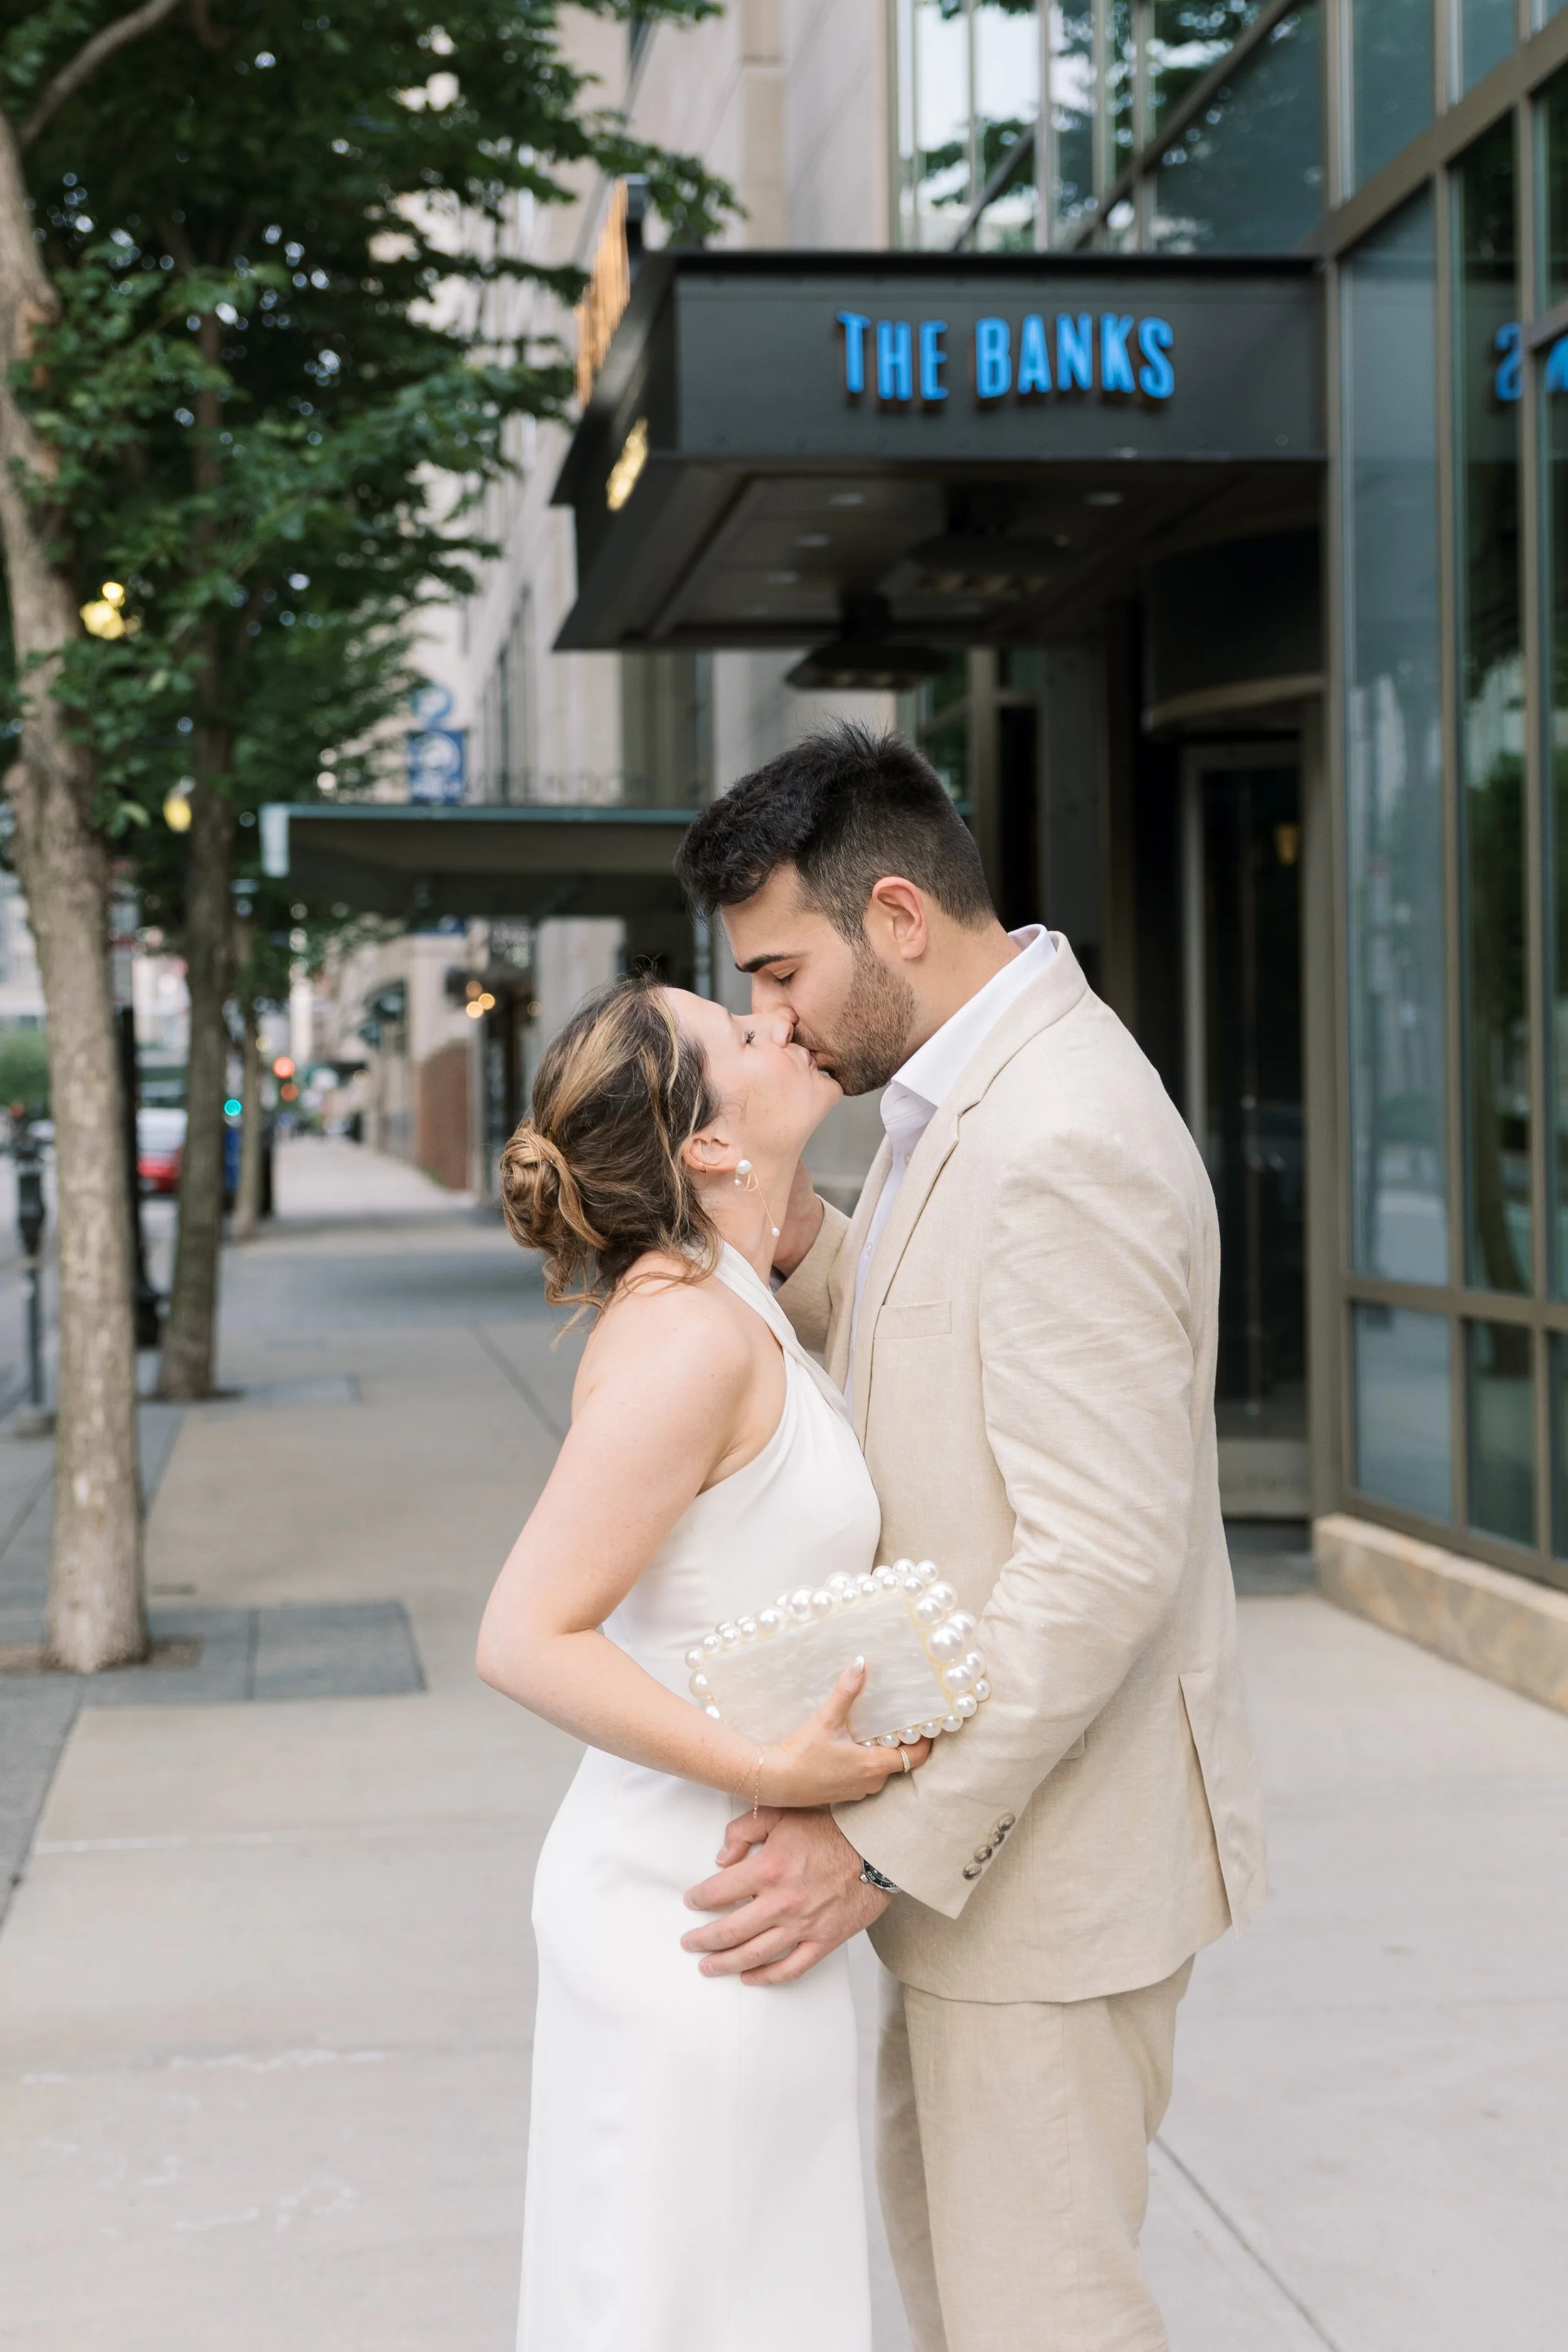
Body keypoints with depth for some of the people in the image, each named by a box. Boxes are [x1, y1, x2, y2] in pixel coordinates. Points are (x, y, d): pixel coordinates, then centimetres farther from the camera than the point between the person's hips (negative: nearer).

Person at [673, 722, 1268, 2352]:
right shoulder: (968, 1094, 8)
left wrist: (886, 1844, -26)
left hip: (1046, 1848, -10)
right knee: (935, 2213, 25)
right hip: (962, 1810, 10)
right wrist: (799, 1249, -4)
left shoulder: (1066, 1148, -26)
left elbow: (1103, 1560, -28)